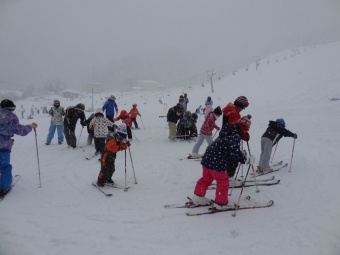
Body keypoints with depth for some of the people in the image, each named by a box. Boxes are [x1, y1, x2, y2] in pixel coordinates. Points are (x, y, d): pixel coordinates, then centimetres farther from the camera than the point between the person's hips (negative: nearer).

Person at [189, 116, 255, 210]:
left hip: (207, 158, 9)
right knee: (223, 182, 9)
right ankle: (220, 204, 21)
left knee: (206, 179, 23)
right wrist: (247, 159, -12)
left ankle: (197, 198, 34)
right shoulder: (235, 136, -16)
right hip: (218, 163, -9)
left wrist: (241, 152, 22)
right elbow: (234, 153, -22)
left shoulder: (228, 132, 12)